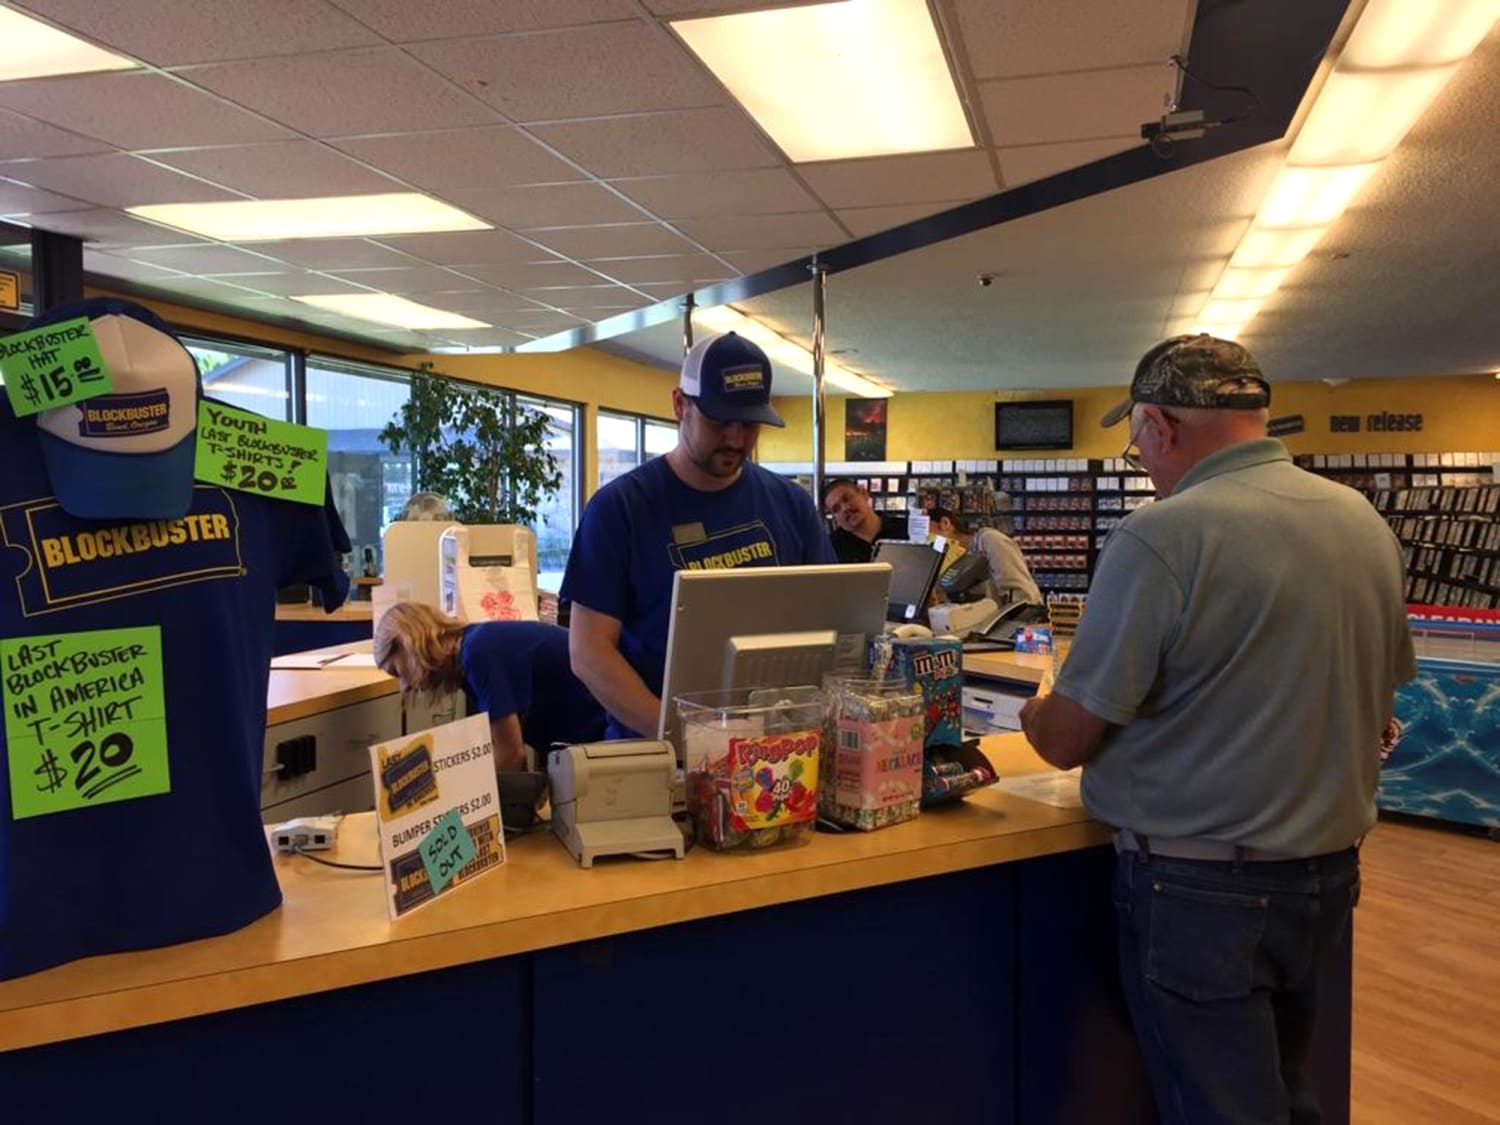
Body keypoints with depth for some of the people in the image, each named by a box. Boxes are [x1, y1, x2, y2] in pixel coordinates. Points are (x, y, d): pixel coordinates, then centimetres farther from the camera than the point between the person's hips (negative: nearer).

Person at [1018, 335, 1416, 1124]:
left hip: (1204, 889, -7)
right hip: (1329, 874, 7)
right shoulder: (1366, 524, 2)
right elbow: (1379, 700, 14)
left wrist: (1034, 713, 6)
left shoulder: (1162, 537, -21)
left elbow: (1065, 740, -16)